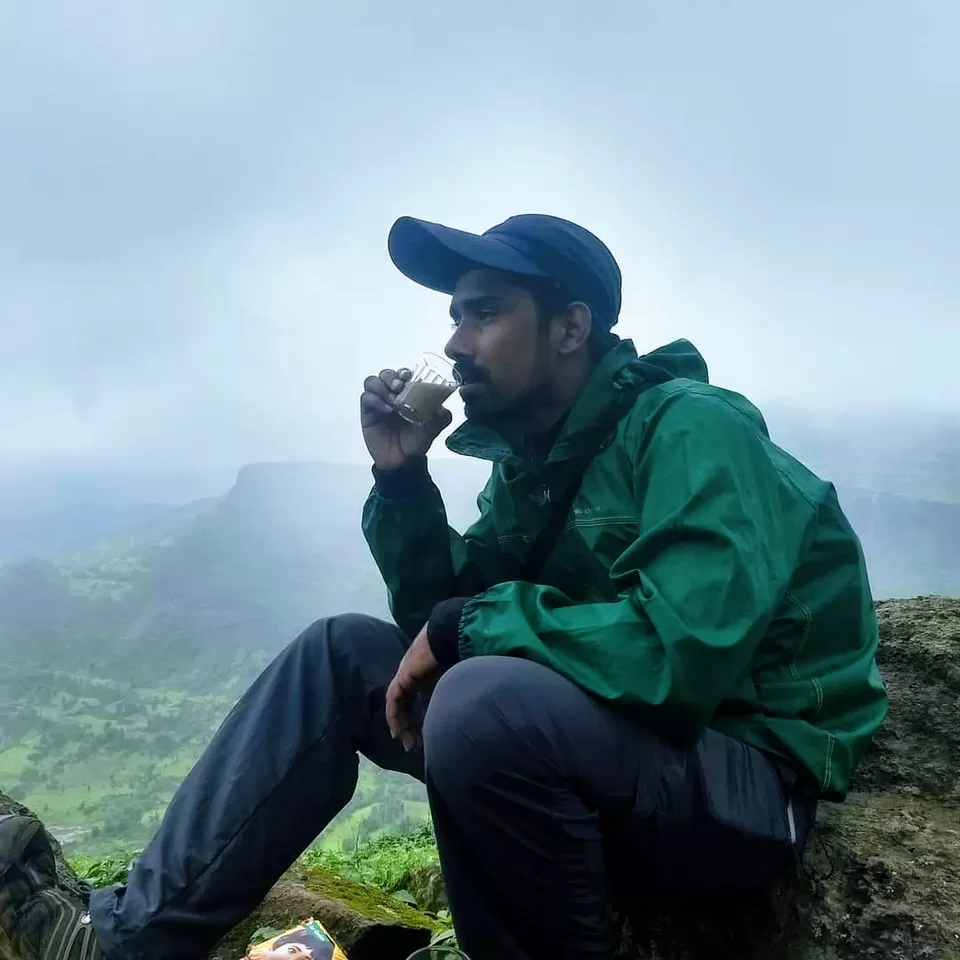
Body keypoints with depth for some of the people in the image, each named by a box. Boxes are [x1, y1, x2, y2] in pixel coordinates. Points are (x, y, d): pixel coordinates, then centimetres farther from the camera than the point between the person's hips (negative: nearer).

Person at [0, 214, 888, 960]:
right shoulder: (531, 459, 5)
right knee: (343, 653, -1)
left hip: (749, 785, -7)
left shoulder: (692, 428, -18)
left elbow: (679, 649, -31)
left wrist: (469, 624, -20)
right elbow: (441, 618, 5)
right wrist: (402, 480, -9)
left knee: (482, 702, -36)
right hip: (611, 749, 7)